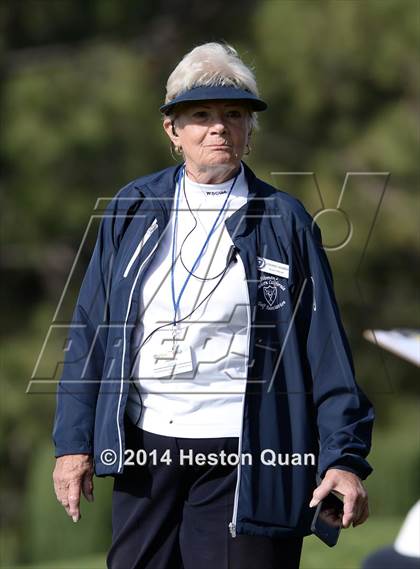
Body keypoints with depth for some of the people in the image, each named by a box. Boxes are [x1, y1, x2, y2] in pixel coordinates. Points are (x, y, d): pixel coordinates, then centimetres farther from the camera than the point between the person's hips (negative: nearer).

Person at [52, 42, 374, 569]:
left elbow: (326, 348, 1)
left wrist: (343, 457, -6)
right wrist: (73, 442, 5)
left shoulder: (284, 220, 3)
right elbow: (90, 332, 11)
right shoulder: (132, 209, 10)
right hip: (144, 451, 3)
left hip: (246, 460, -3)